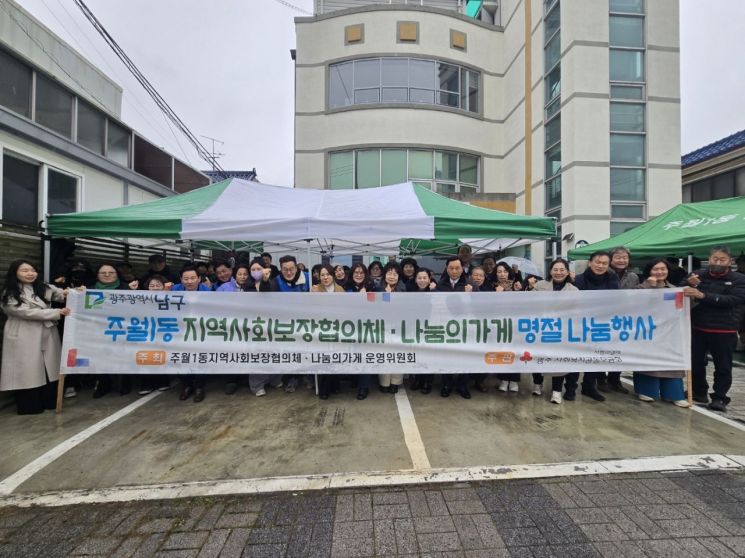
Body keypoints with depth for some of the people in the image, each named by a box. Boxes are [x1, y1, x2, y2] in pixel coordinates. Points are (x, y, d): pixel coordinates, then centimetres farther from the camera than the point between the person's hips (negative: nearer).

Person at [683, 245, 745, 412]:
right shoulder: (697, 274, 4)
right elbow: (681, 292, 2)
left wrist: (703, 295, -30)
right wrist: (690, 285, -19)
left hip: (723, 331, -1)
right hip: (696, 328, 2)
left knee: (723, 366, 5)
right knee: (696, 363, 10)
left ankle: (719, 398, 17)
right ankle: (699, 392, 26)